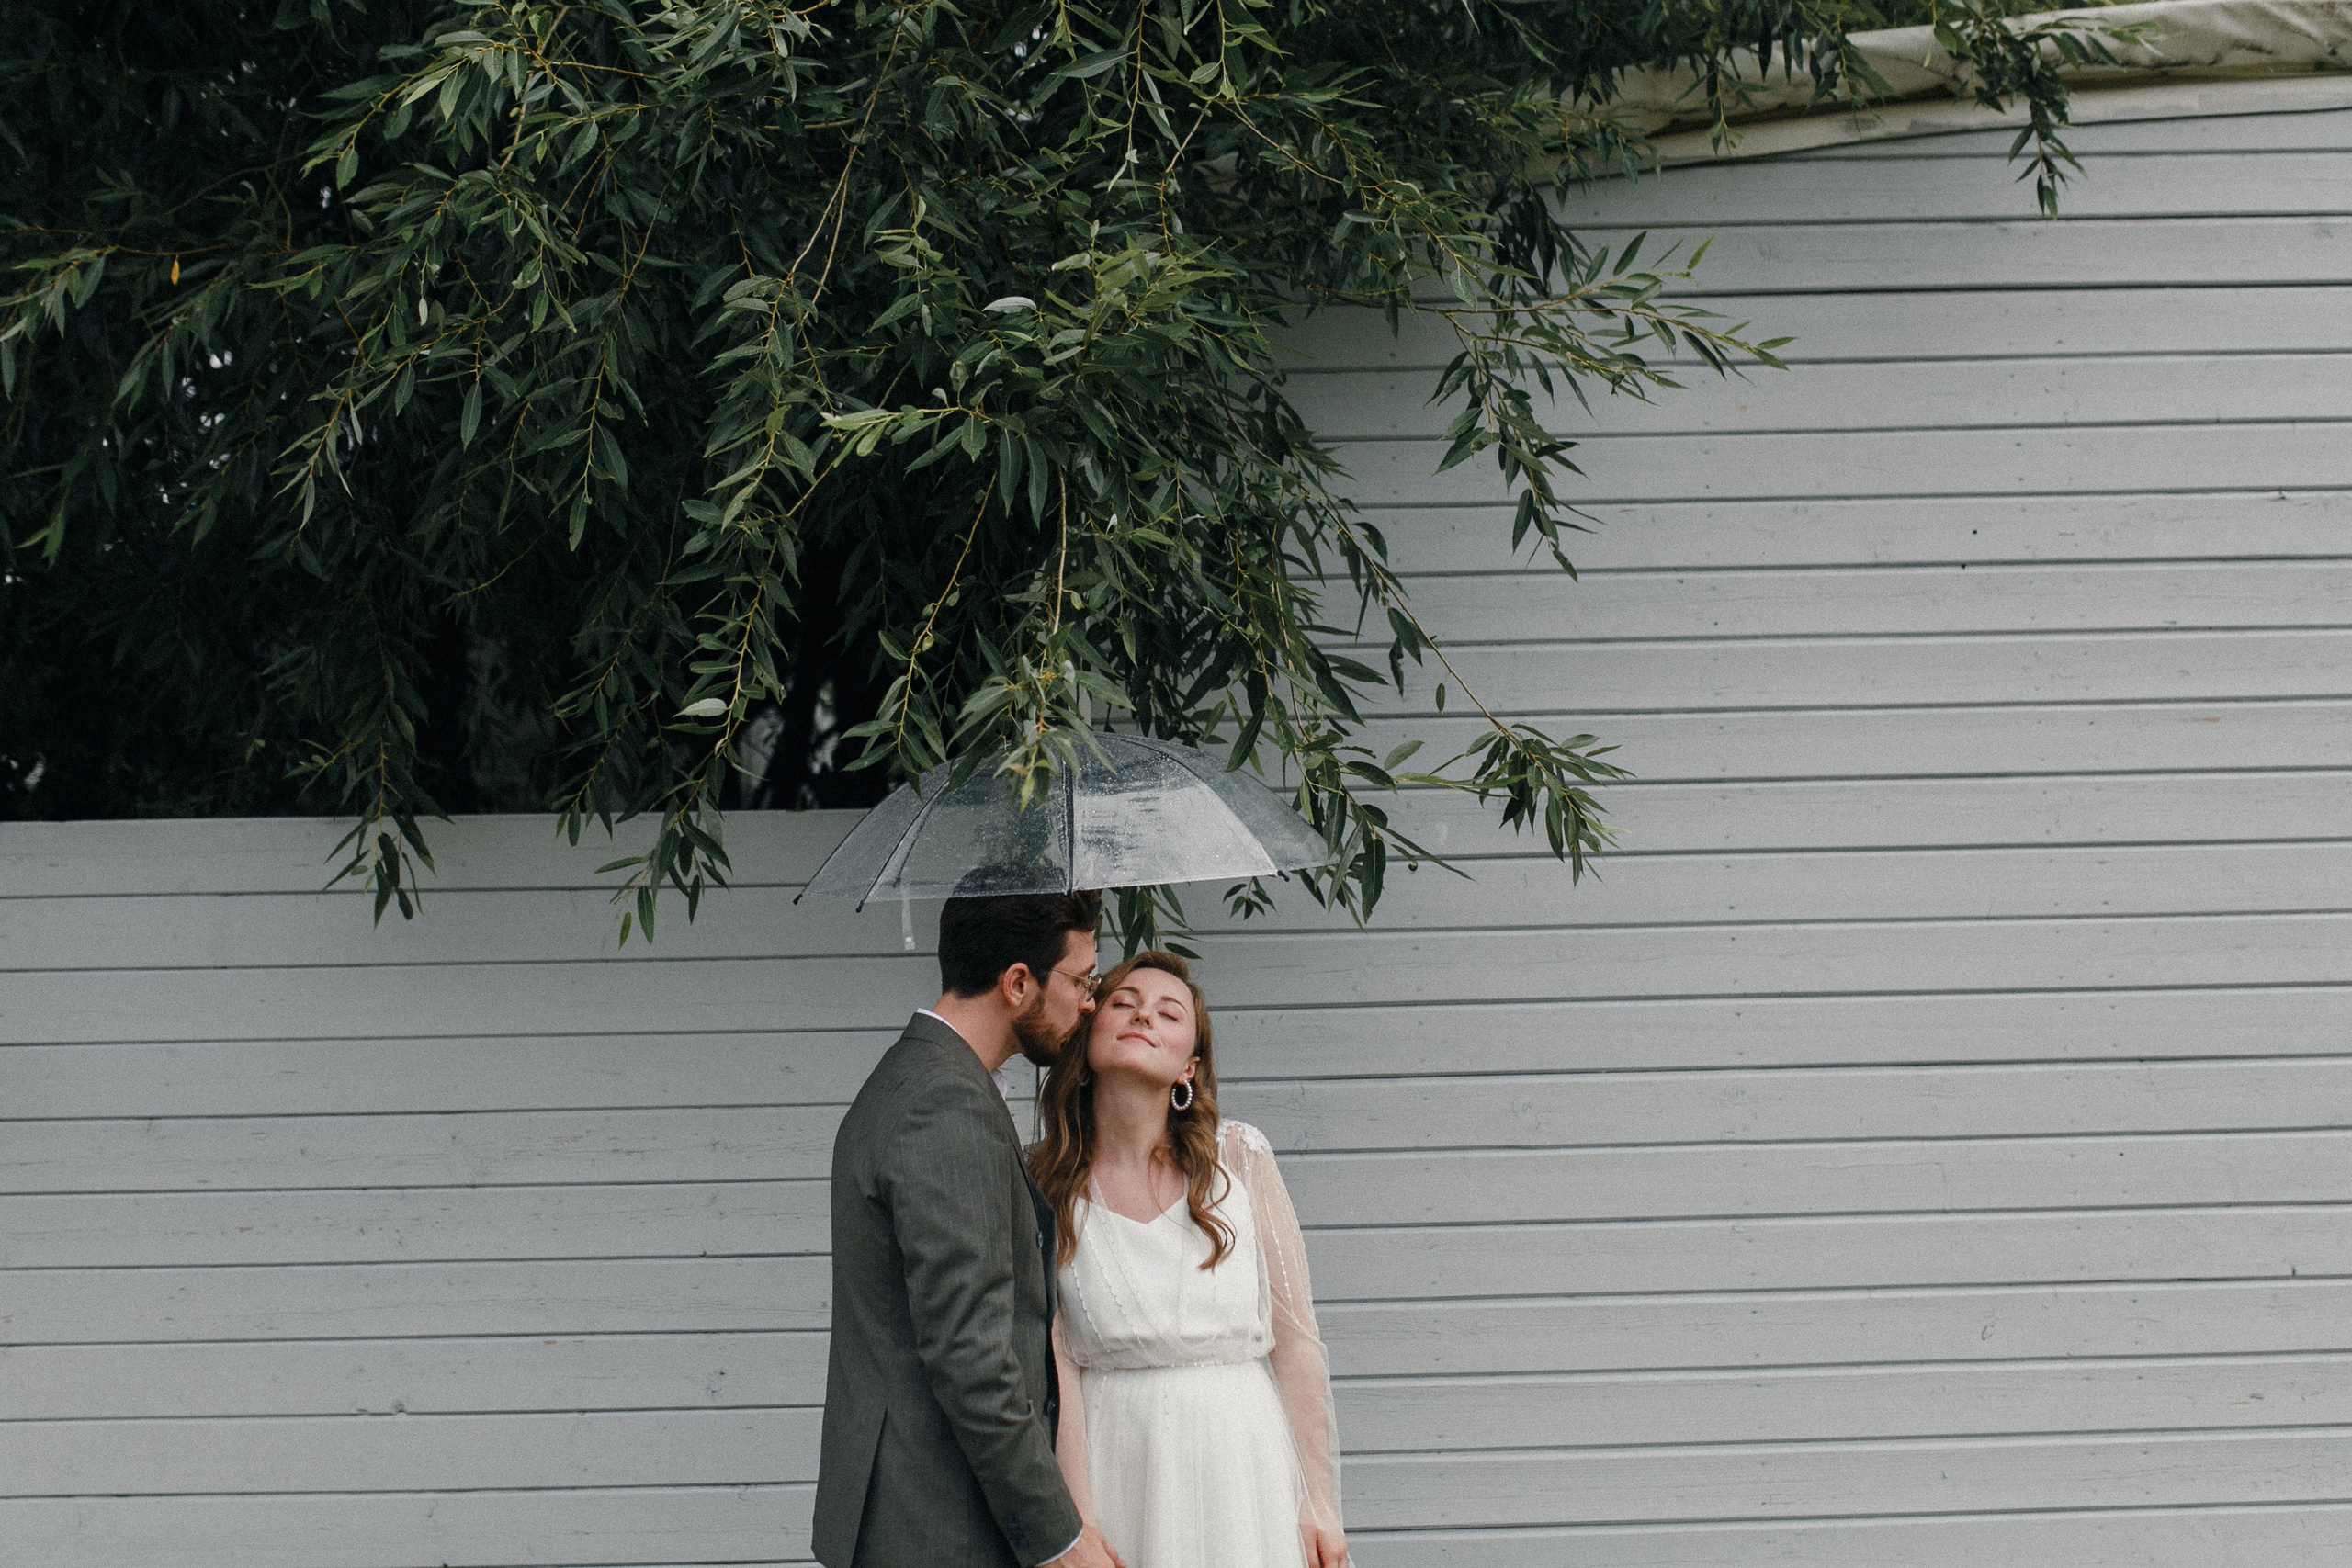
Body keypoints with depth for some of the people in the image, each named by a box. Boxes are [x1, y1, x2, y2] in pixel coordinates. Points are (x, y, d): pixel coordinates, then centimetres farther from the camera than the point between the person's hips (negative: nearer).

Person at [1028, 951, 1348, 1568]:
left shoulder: (1238, 1158, -4)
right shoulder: (1044, 1189, -3)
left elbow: (1295, 1338, -2)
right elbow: (1058, 1367, -5)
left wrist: (1319, 1504, -3)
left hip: (1242, 1462, 0)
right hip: (1114, 1465, 0)